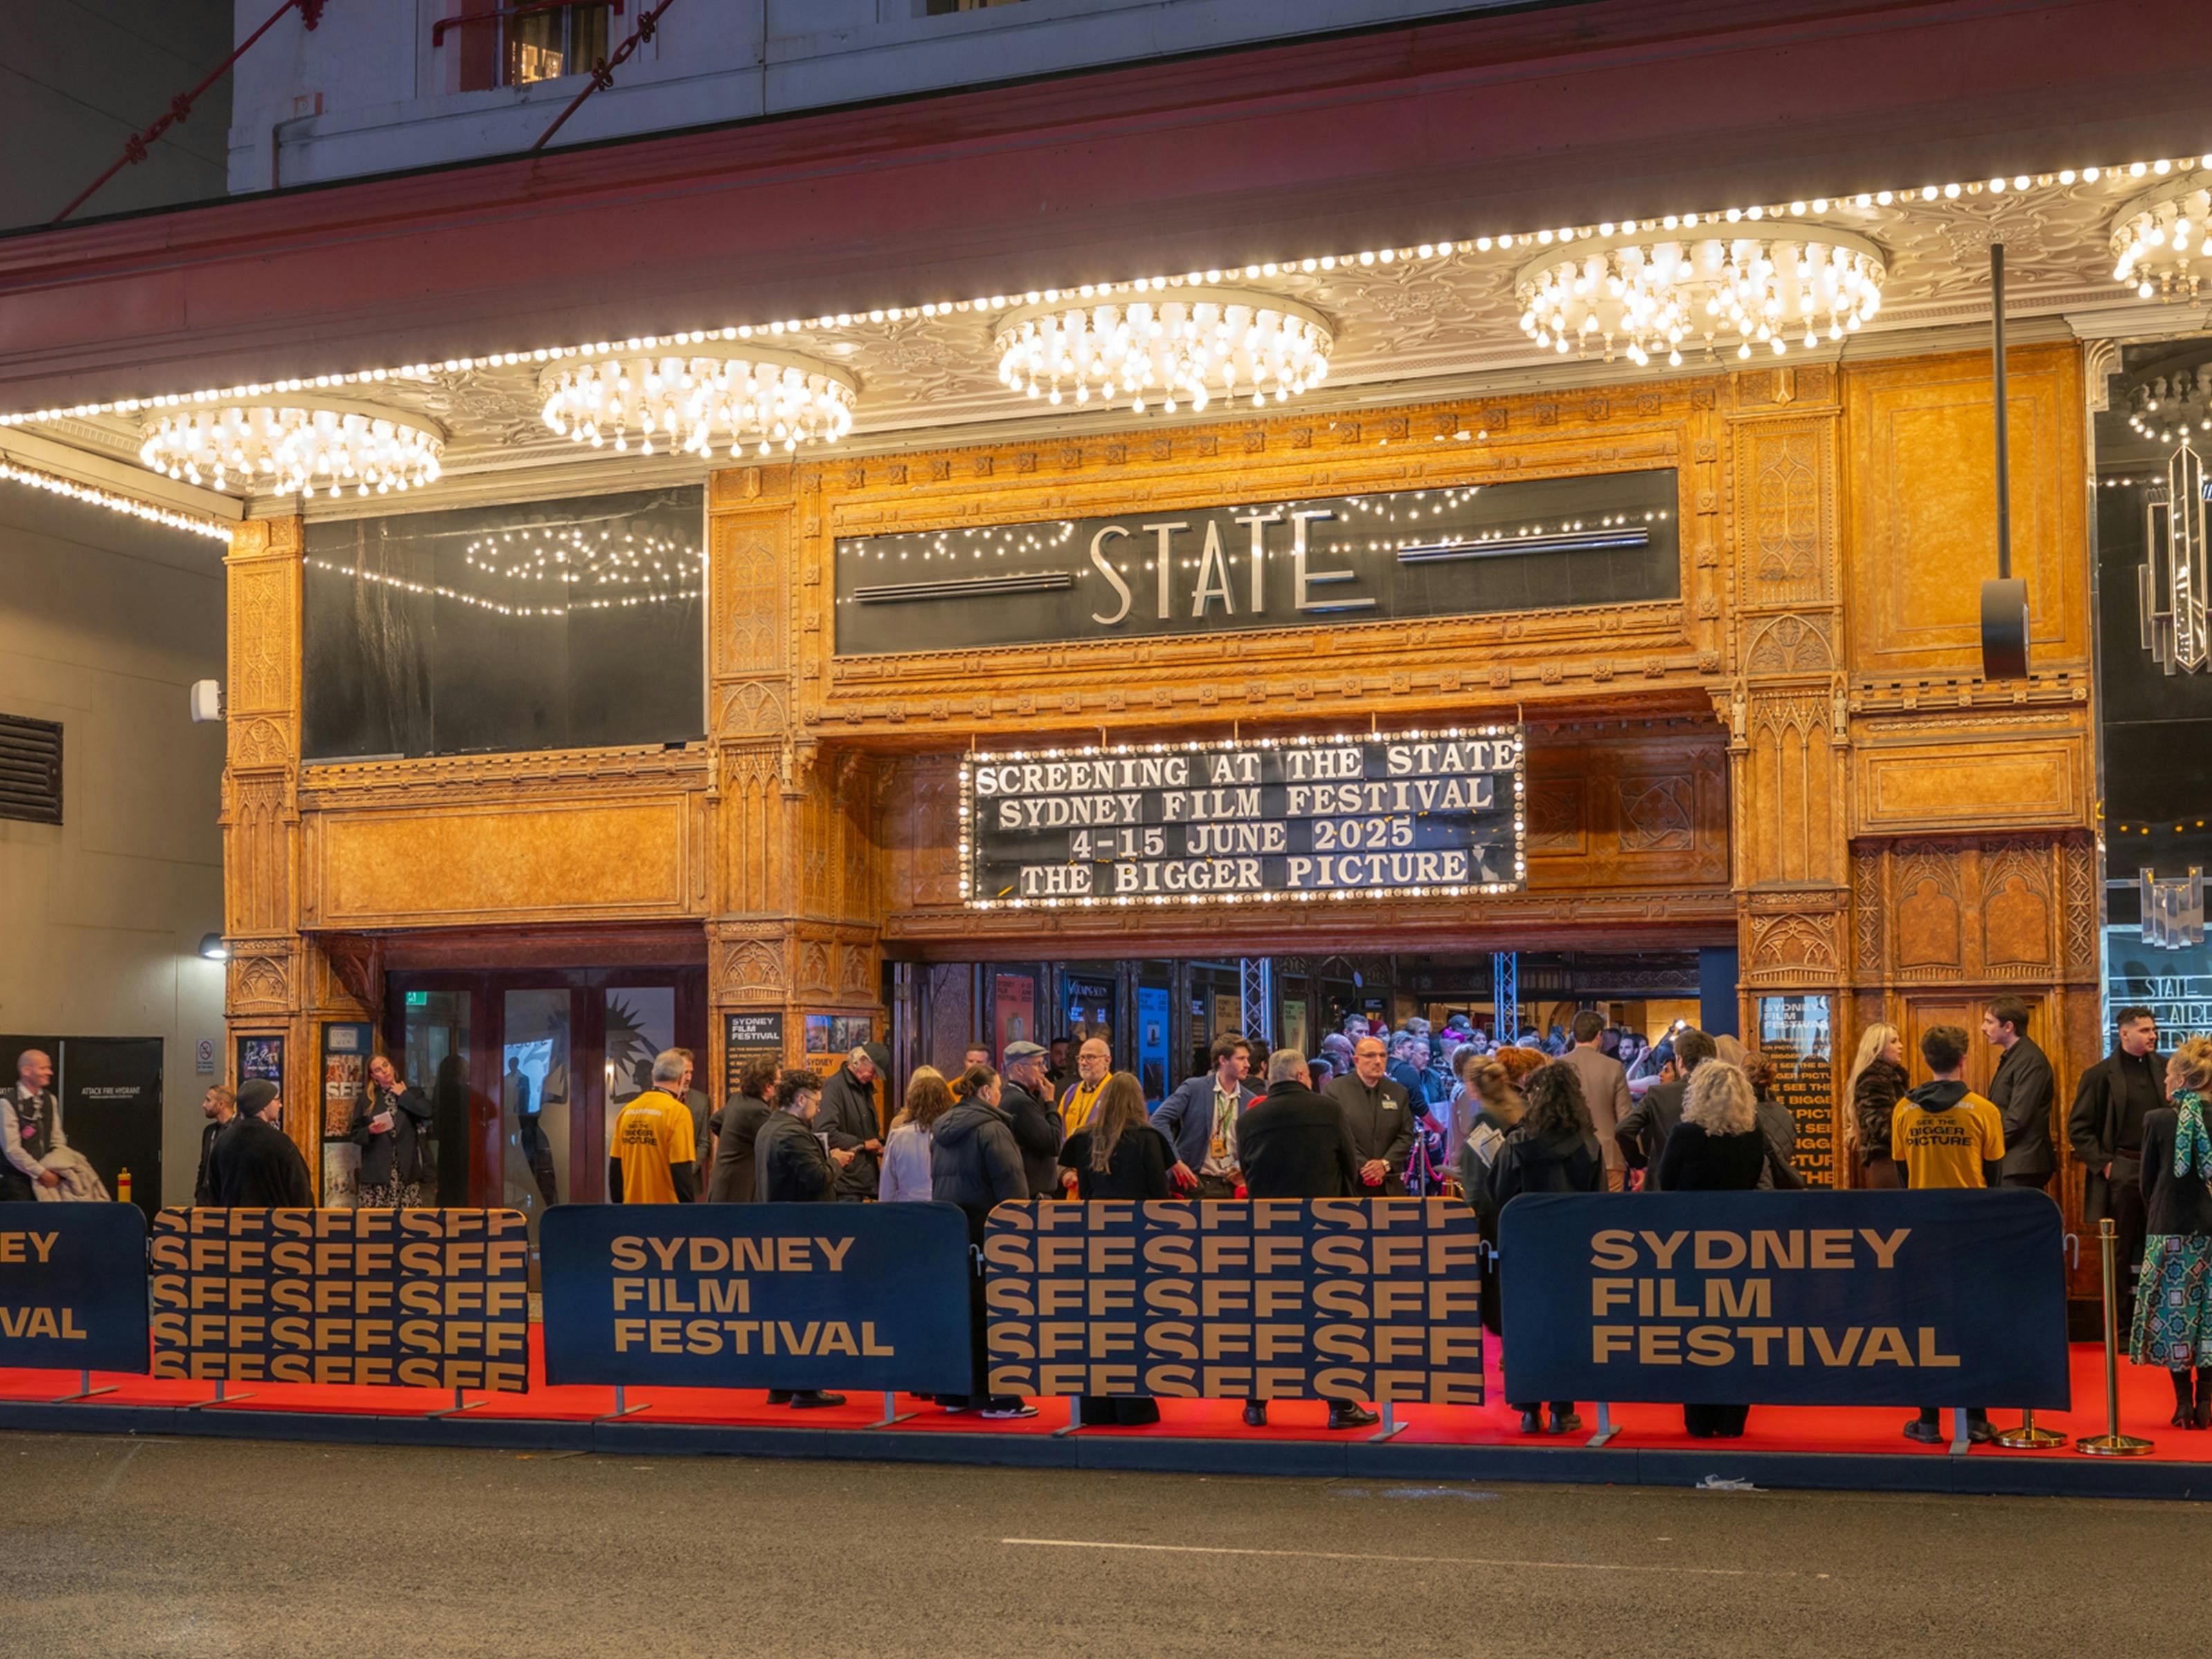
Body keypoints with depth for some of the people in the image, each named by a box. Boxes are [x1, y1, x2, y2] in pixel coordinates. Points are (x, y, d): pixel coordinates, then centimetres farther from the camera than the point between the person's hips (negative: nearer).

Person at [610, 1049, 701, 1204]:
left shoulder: (628, 1110, 6)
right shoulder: (678, 1111, -11)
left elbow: (615, 1167, 10)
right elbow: (682, 1172, -15)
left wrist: (619, 1202, 20)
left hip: (632, 1204, 6)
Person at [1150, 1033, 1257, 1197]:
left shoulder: (1250, 1101, 7)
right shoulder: (1194, 1088, -3)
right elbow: (1159, 1119, -8)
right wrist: (1175, 1162, -14)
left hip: (1231, 1186, 3)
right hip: (1195, 1182, -3)